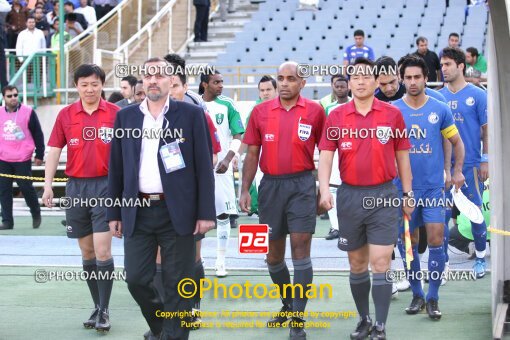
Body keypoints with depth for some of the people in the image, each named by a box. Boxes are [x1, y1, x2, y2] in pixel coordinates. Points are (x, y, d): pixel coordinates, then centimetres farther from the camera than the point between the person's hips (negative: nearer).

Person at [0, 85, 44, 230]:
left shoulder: (28, 112, -4)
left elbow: (38, 134, -1)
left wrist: (39, 154, -2)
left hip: (22, 159, -3)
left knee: (26, 187, 2)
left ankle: (36, 214, 25)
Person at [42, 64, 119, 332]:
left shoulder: (115, 113, -2)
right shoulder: (66, 115, 4)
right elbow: (54, 151, 6)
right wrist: (47, 185, -2)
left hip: (105, 186, -3)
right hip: (76, 188, 3)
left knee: (102, 251, -9)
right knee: (87, 252, 10)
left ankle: (104, 311, -1)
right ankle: (97, 306, 21)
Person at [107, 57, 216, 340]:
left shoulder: (191, 114, 0)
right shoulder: (126, 117, 9)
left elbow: (205, 166, -2)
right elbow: (117, 168, 11)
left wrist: (206, 213, -7)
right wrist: (114, 213, 8)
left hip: (178, 212, -3)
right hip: (138, 212, 3)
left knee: (178, 283, 2)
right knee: (136, 279, 3)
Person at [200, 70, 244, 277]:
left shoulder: (227, 105, -1)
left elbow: (238, 136, -2)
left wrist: (228, 159, -15)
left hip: (220, 167, -1)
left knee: (223, 214, -1)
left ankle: (221, 260, 6)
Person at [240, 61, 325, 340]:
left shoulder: (314, 111, -2)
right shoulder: (261, 111, 4)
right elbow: (252, 153, 8)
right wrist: (245, 189, 1)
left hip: (302, 184, -3)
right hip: (270, 184, 3)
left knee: (300, 249, -8)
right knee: (273, 254, 13)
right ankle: (287, 304, 36)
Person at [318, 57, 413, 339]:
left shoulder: (392, 114, 0)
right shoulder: (336, 117, 2)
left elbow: (402, 156, 7)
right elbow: (326, 156, -4)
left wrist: (407, 193, 8)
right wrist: (324, 190, -19)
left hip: (383, 196, -2)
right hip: (349, 196, 2)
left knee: (380, 263, -7)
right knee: (357, 263, 12)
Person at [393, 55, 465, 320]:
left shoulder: (440, 110, 1)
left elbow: (457, 142, 12)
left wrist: (458, 170, 2)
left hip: (434, 186, -1)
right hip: (403, 187, 1)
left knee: (436, 240, -6)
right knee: (407, 243, 6)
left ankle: (433, 298, 5)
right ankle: (417, 294, 22)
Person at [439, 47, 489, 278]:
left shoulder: (477, 95, -4)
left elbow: (486, 129, -2)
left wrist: (485, 161, -6)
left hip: (470, 163, -3)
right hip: (443, 164, 3)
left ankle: (480, 257, 17)